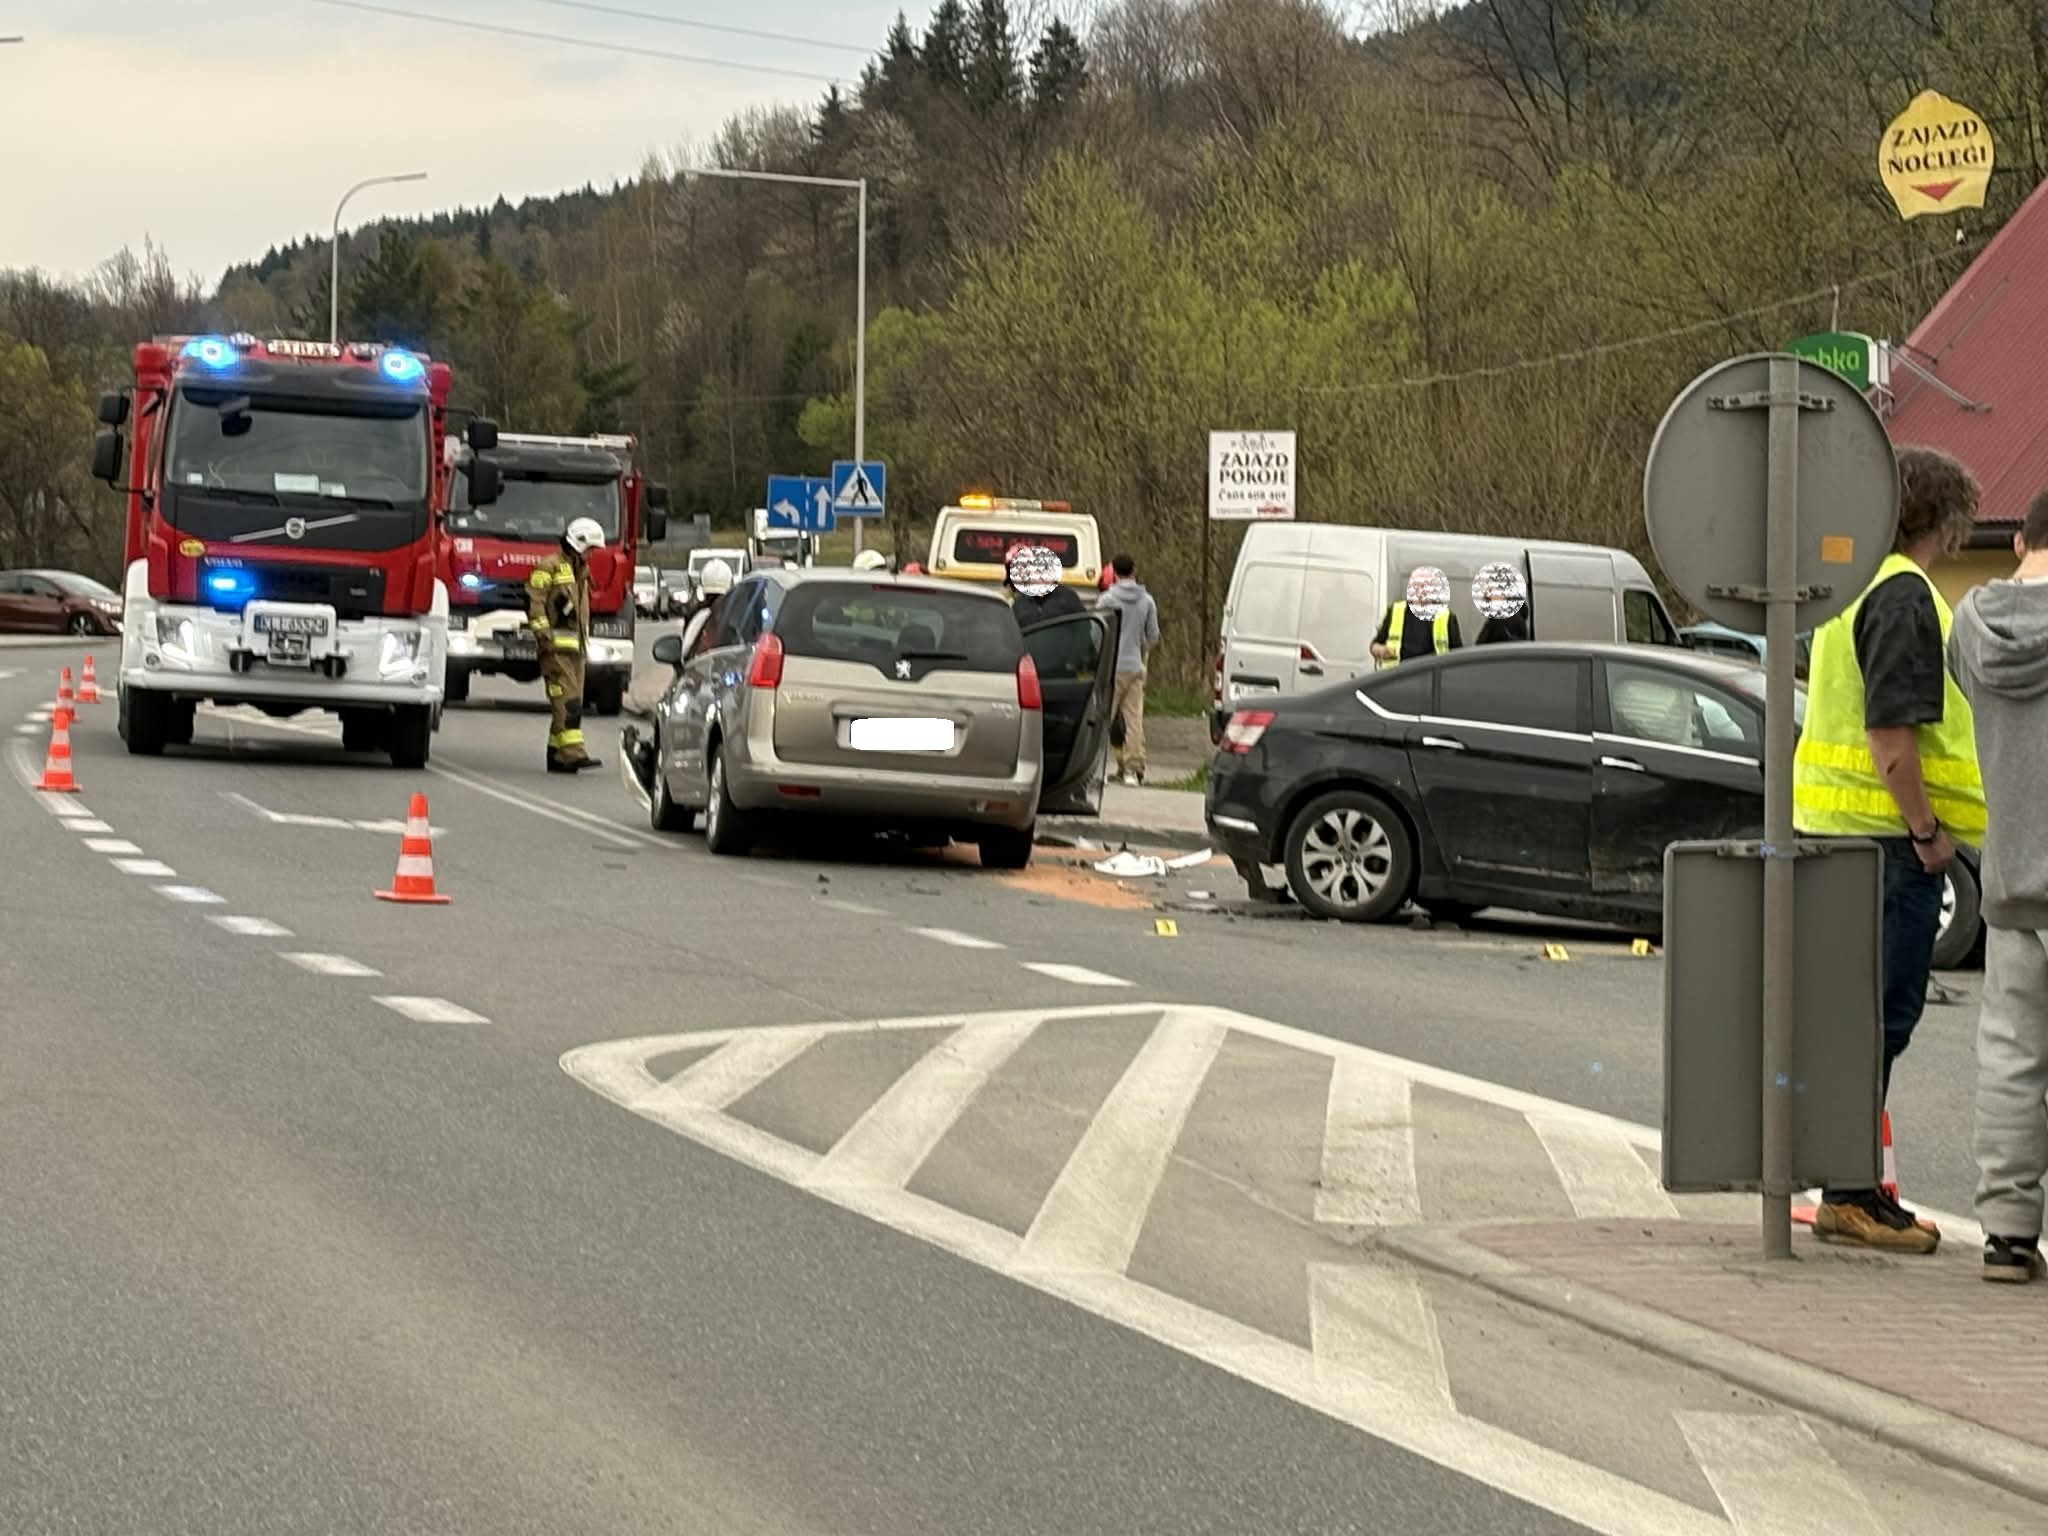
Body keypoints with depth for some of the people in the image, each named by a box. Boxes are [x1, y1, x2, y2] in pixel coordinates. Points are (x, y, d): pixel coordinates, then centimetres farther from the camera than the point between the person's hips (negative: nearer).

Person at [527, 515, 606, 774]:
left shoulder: (580, 571, 22)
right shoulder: (551, 567, -6)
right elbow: (534, 600, -14)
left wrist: (585, 640, 24)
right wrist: (544, 634, -20)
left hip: (575, 647, 9)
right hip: (557, 647, -9)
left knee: (571, 702, 7)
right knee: (567, 701, -16)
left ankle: (557, 757, 11)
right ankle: (572, 753, -23)